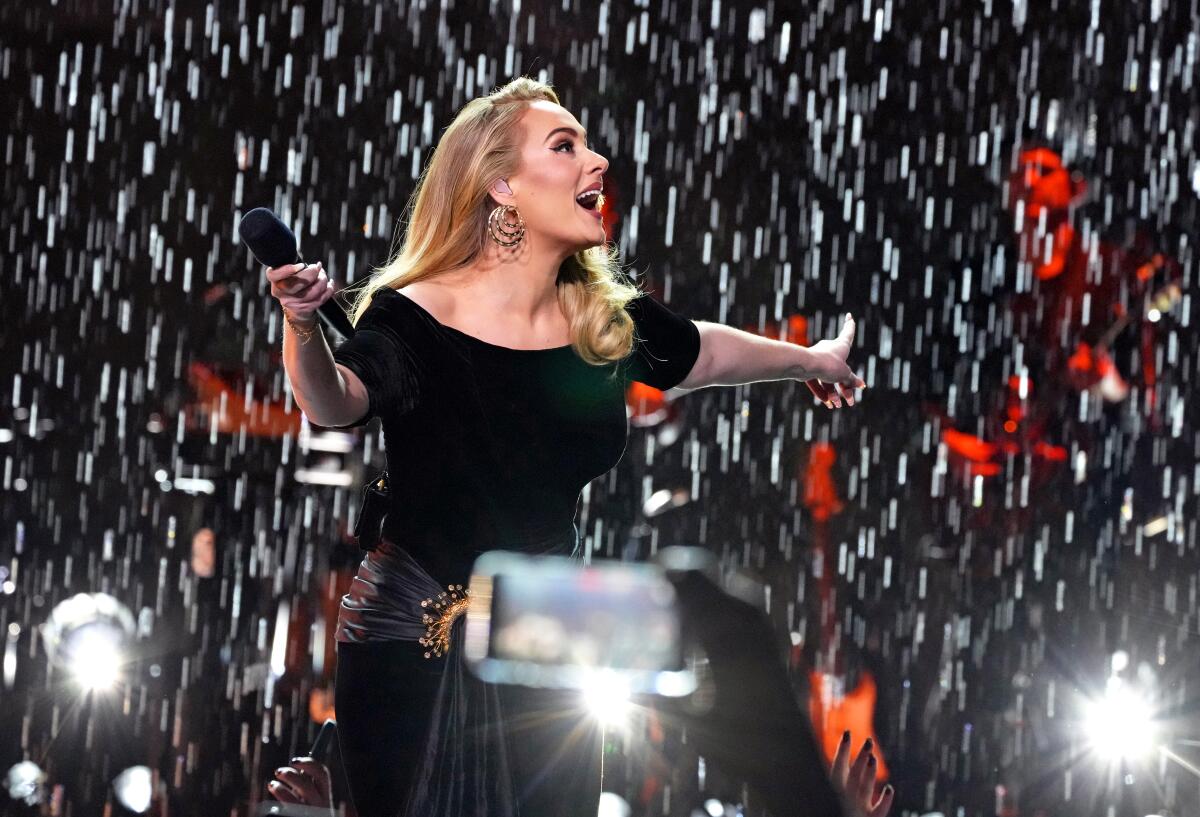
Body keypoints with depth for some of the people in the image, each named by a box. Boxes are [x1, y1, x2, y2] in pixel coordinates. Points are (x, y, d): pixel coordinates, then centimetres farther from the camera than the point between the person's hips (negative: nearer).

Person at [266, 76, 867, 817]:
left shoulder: (608, 323, 0)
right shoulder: (416, 319, -16)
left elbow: (700, 351, 21)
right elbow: (335, 402, -34)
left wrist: (811, 360, 36)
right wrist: (305, 327, -55)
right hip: (414, 652, -5)